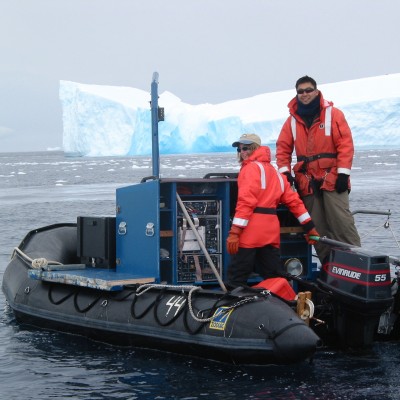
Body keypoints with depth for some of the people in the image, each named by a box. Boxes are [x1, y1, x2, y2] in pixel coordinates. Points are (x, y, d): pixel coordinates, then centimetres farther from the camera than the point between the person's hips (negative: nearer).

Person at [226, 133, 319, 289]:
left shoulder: (251, 168, -1)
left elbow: (246, 201, -14)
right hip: (271, 232, 8)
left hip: (251, 231, -8)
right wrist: (309, 226, 23)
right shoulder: (274, 171, 25)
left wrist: (234, 232, -20)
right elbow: (293, 200, 22)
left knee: (236, 281, -8)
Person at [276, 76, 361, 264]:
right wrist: (285, 171, -3)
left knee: (341, 221, -12)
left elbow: (345, 144, -5)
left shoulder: (333, 114, 0)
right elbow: (283, 148, 11)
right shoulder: (293, 120, 11)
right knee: (317, 227, 5)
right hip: (307, 182, 4)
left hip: (332, 179, -4)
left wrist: (343, 173, -12)